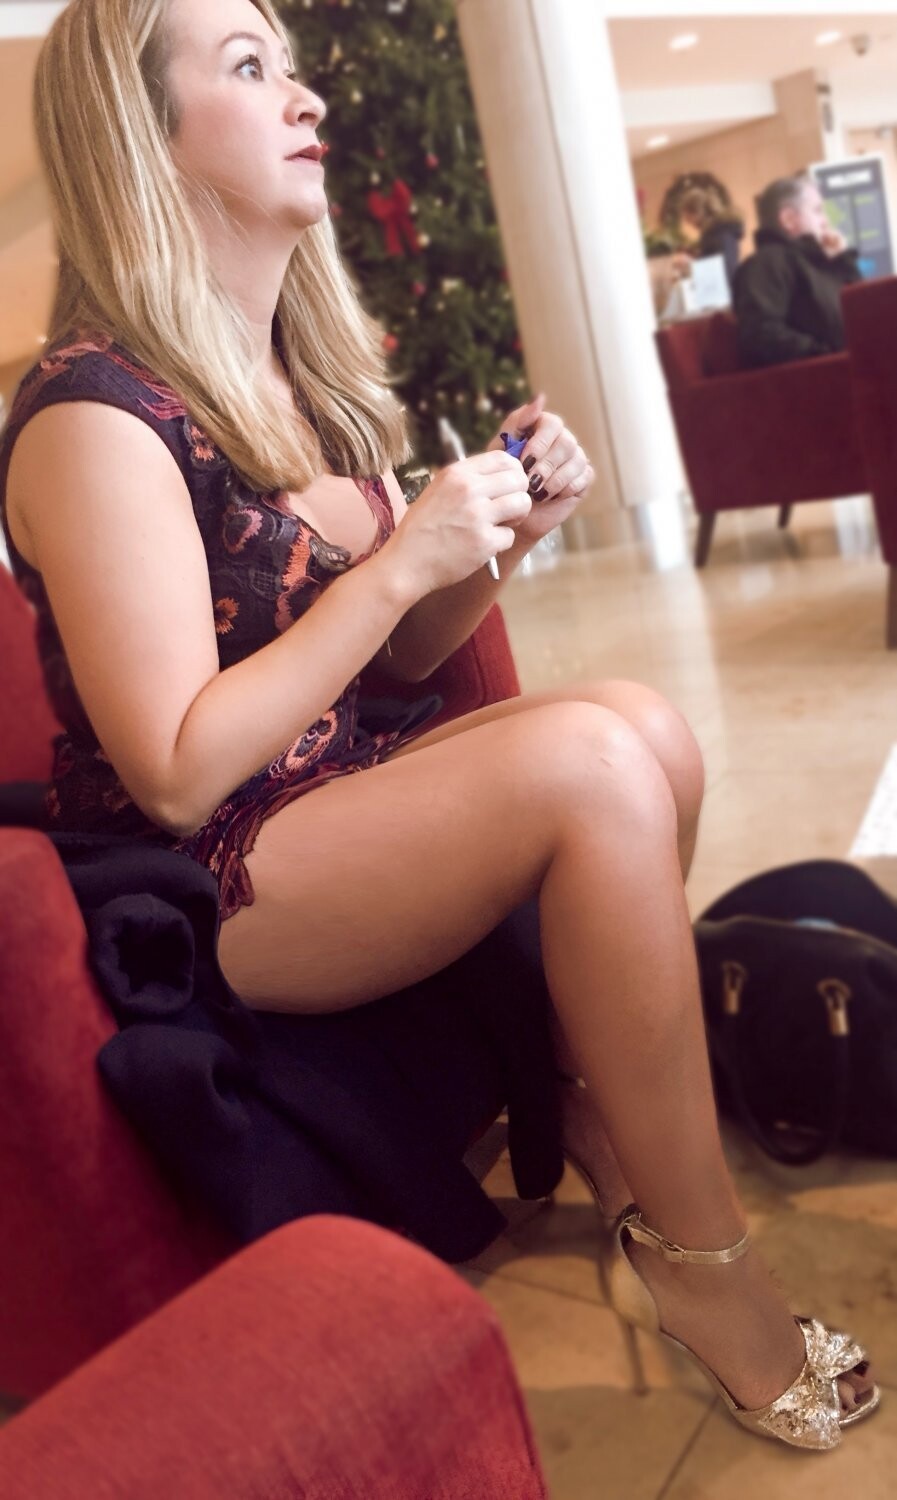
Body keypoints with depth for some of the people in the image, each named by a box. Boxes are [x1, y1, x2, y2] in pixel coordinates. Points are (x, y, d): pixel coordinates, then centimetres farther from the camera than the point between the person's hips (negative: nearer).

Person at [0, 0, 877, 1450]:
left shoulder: (305, 372, 9)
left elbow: (397, 659, 14)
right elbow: (177, 774, -21)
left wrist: (505, 532, -4)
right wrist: (402, 561, -21)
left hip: (335, 795, 8)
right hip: (205, 893, -8)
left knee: (652, 726, -11)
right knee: (594, 765, -24)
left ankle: (596, 1119, 5)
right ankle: (698, 1256, -8)